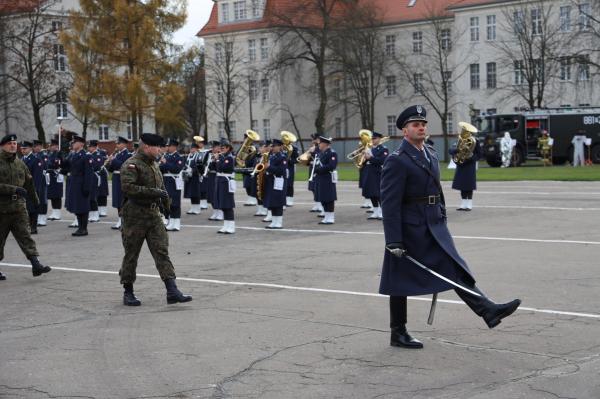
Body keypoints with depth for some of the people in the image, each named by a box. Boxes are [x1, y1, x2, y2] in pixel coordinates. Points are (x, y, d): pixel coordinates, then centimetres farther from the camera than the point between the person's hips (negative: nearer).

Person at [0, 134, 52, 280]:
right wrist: (14, 189, -24)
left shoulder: (20, 163, 11)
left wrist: (35, 199, 31)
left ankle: (36, 265, -12)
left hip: (19, 207, 4)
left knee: (25, 236, -4)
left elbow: (29, 183, 23)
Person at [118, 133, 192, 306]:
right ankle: (128, 293, 16)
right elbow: (127, 187, -26)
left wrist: (164, 197, 10)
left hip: (154, 215, 7)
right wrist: (154, 192, -25)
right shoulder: (131, 165, -12)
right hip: (135, 217, -7)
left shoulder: (154, 165, 15)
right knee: (131, 255, 4)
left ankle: (172, 291, -7)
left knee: (162, 252, -2)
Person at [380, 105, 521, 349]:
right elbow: (389, 204, -19)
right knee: (401, 282, 5)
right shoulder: (397, 161, -15)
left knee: (456, 270, 0)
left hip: (434, 227, 7)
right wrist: (394, 242, -21)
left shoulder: (431, 154, 11)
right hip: (408, 230, -7)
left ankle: (489, 311, -5)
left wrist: (441, 218, 19)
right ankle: (398, 334, 15)